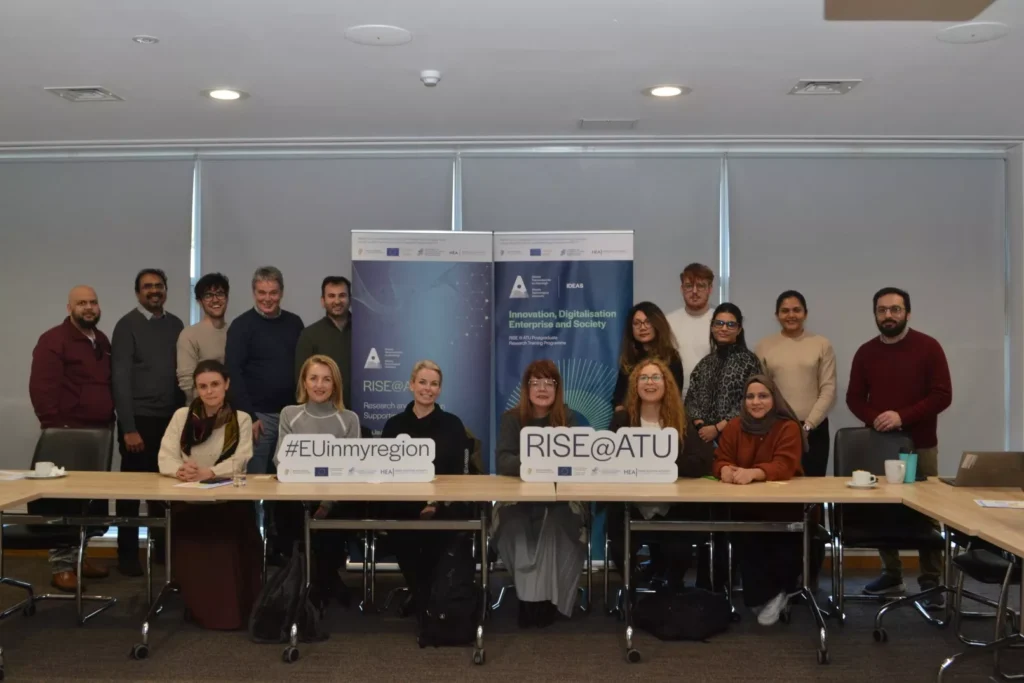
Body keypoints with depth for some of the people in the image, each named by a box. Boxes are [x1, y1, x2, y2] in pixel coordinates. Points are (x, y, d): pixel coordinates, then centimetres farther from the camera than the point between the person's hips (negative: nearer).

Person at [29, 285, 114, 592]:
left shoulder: (102, 342, 16)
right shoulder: (53, 340, -7)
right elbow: (41, 388, -13)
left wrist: (110, 419, 15)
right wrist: (53, 426, -16)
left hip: (98, 432, 7)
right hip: (68, 432, -7)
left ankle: (78, 556, 21)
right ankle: (61, 566, 0)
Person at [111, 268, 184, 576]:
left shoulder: (175, 324, 10)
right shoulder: (127, 325, -4)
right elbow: (121, 379, -9)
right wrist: (128, 428, -14)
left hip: (170, 418, 4)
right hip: (139, 419, -4)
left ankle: (162, 548, 21)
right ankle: (128, 555, 14)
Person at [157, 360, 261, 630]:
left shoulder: (241, 419, 5)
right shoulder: (181, 416, 10)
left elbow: (239, 461, -9)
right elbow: (166, 457, -1)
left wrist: (207, 472, -29)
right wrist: (180, 470, -26)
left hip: (229, 502, -1)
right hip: (189, 503, 1)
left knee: (228, 548, -27)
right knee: (193, 550, -25)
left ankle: (229, 610, -5)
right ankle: (200, 609, 1)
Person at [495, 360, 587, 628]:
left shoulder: (568, 418, 3)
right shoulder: (511, 418, 2)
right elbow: (503, 461, -11)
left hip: (560, 499, 0)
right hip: (518, 498, 0)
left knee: (555, 525, -31)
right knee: (514, 524, -30)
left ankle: (547, 597, -21)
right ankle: (528, 597, -21)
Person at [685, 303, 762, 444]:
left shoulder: (749, 361, 0)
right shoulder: (705, 363, 14)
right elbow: (692, 398, 8)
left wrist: (717, 428, -12)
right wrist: (700, 425, -9)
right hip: (704, 435, 3)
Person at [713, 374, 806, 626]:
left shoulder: (788, 427, -4)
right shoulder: (734, 427, 7)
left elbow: (784, 467, -17)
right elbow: (720, 460, 3)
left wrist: (752, 473, -36)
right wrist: (726, 470, -23)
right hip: (744, 504, 2)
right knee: (741, 531, -30)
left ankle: (772, 591, -6)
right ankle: (767, 594, -14)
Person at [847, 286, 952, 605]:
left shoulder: (928, 347, -3)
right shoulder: (866, 352, 8)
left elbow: (942, 395, -8)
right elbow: (854, 397, 9)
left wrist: (902, 417, -18)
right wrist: (874, 419, -11)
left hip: (920, 445, -3)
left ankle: (930, 581, 7)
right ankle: (891, 575, 17)